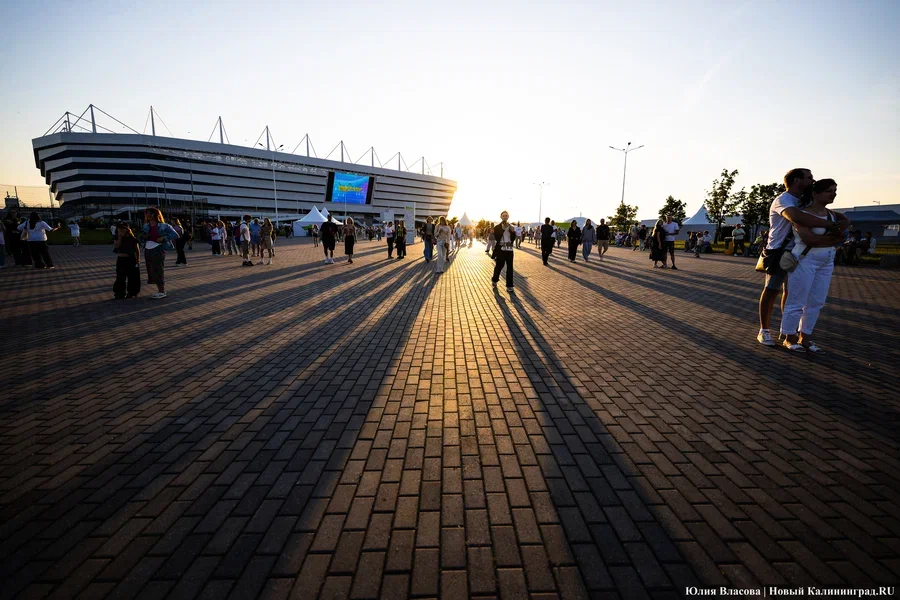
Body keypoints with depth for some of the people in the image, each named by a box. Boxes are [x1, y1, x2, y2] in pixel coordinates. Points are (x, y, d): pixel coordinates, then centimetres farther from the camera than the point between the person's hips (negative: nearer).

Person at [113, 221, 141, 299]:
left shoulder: (132, 238, 0)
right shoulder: (117, 238, 3)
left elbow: (137, 250, 2)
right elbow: (116, 246, -14)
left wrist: (138, 260, -3)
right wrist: (119, 237, -17)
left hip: (131, 260, -1)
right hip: (121, 260, 1)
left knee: (133, 277, 4)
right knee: (120, 278, 2)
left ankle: (132, 292, 16)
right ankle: (120, 293, 10)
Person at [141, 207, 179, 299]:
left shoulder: (163, 226, -5)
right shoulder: (146, 226, 12)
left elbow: (175, 234, -8)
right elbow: (142, 239, 21)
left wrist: (163, 238, -17)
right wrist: (144, 237, -2)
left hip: (158, 249, -6)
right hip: (147, 250, 7)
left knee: (158, 270, -5)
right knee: (151, 271, 8)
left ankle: (162, 292, 2)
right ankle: (159, 290, 17)